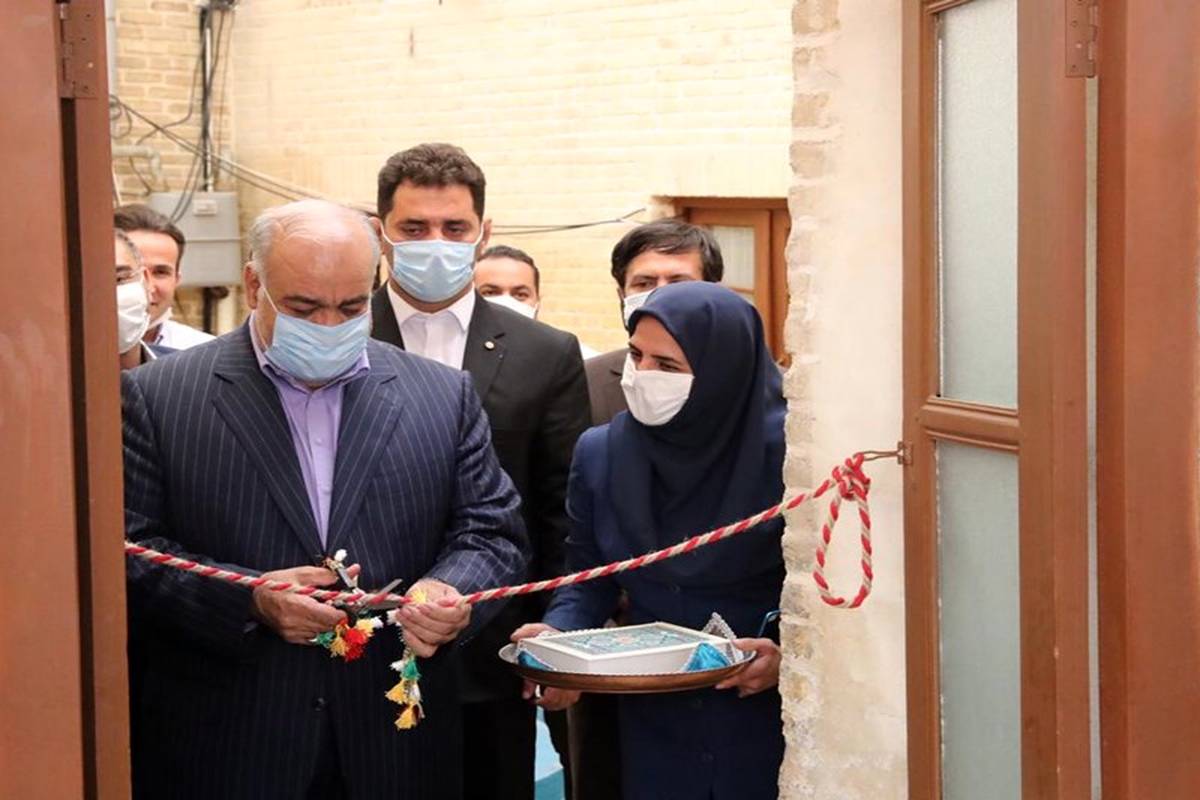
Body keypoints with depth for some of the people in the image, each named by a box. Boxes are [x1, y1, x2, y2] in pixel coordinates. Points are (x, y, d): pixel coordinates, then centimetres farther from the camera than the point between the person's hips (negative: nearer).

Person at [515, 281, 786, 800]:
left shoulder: (784, 448, -15)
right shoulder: (599, 452, -1)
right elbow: (586, 580, 7)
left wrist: (788, 653, -23)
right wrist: (557, 636, -12)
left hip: (764, 713, -3)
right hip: (652, 718, 3)